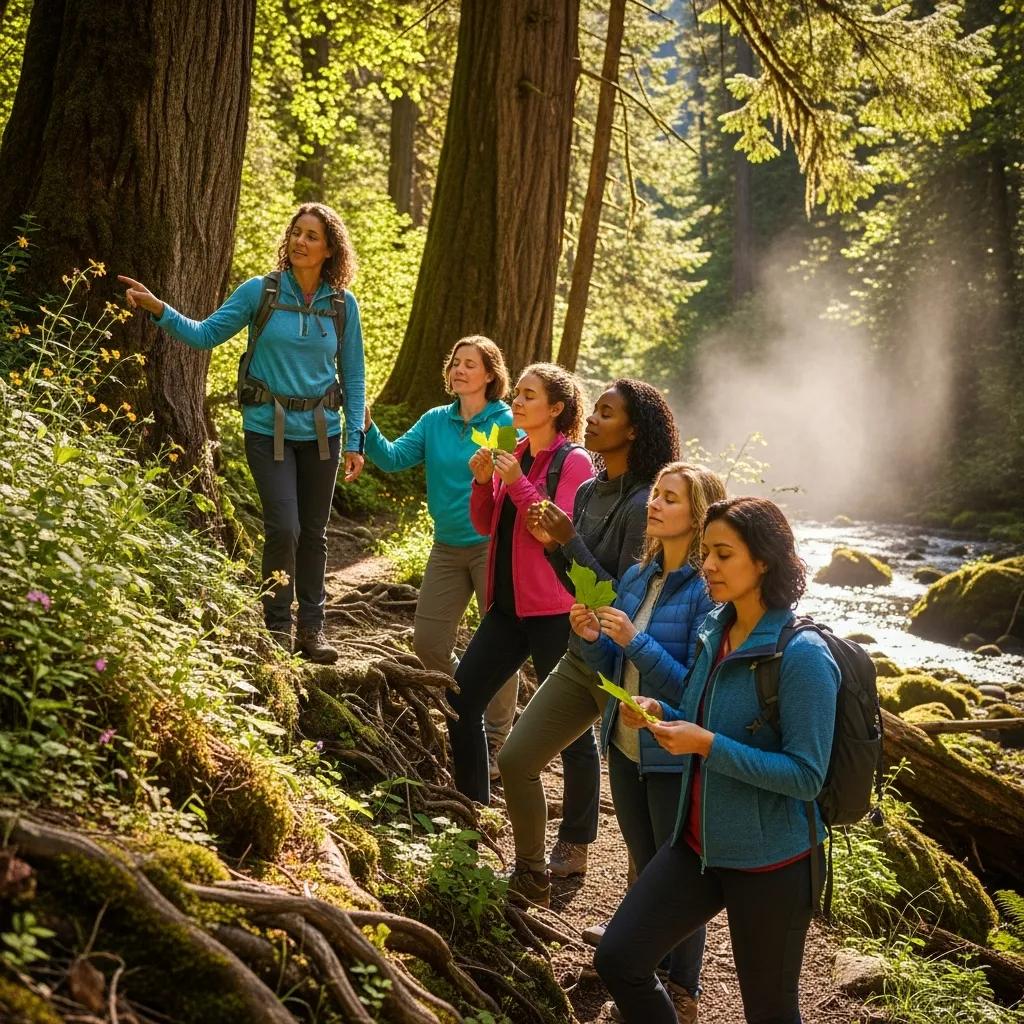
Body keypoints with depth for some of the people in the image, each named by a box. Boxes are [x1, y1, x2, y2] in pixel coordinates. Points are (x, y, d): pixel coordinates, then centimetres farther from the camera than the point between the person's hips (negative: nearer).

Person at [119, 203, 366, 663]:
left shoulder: (343, 305, 0)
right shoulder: (259, 292, -5)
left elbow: (354, 376, 4)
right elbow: (204, 334, -3)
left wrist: (355, 441, 1)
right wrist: (159, 309, -18)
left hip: (321, 430, 2)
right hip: (268, 428, -2)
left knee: (314, 531, 10)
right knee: (283, 528, -10)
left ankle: (312, 627, 23)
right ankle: (277, 627, 8)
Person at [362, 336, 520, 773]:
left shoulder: (508, 423, -9)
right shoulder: (435, 421, 5)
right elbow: (393, 458, -3)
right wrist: (368, 428, -20)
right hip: (447, 547, 5)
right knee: (428, 642, 7)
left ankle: (494, 741, 16)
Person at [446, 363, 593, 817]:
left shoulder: (573, 461, -10)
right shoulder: (513, 456, 11)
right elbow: (485, 525, 12)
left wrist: (517, 483, -20)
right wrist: (482, 481, -4)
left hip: (553, 611, -7)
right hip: (507, 604, 7)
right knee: (461, 701, 6)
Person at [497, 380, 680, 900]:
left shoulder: (642, 506, -19)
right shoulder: (588, 492, 6)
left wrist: (571, 540, -22)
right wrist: (551, 543, -4)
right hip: (581, 658, 8)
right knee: (515, 759, 8)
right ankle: (531, 876, 26)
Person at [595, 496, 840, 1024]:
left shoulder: (801, 656, -21)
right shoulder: (714, 633, 2)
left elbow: (806, 775, -22)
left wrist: (707, 745, -27)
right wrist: (661, 714, -5)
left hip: (770, 861, -7)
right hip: (699, 843, 7)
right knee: (617, 958, 2)